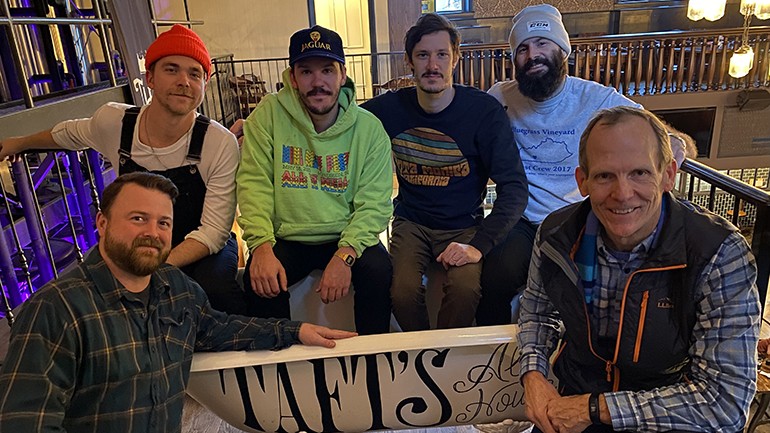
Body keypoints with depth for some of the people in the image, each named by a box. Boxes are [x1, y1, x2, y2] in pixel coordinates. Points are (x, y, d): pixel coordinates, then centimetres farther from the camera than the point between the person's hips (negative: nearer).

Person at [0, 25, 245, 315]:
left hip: (203, 251, -3)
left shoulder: (221, 144, -21)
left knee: (216, 290, -35)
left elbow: (214, 231, -20)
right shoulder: (113, 122, -10)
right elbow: (71, 134, 16)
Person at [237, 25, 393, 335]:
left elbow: (374, 204, -9)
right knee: (259, 280, -26)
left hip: (347, 238, 0)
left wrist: (345, 255, -24)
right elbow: (254, 184, -8)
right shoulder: (268, 115, -4)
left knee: (379, 270, -26)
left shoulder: (369, 128, -4)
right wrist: (261, 246, -23)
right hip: (287, 238, 0)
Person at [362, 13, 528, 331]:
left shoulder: (483, 110, -10)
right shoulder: (389, 108, -3)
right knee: (402, 291, -26)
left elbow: (514, 188, -12)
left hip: (464, 226, -1)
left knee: (465, 289, -29)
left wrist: (479, 245, -24)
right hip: (411, 222, 2)